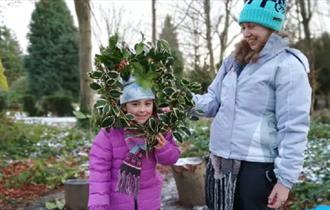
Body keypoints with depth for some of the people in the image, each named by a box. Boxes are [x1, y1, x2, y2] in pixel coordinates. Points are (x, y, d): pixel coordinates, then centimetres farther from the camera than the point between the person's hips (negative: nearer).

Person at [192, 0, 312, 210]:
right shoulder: (234, 60, 12)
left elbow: (293, 128, -14)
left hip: (256, 167, -7)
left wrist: (286, 178, -17)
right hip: (219, 161, 7)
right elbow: (213, 102, 14)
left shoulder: (287, 65, -10)